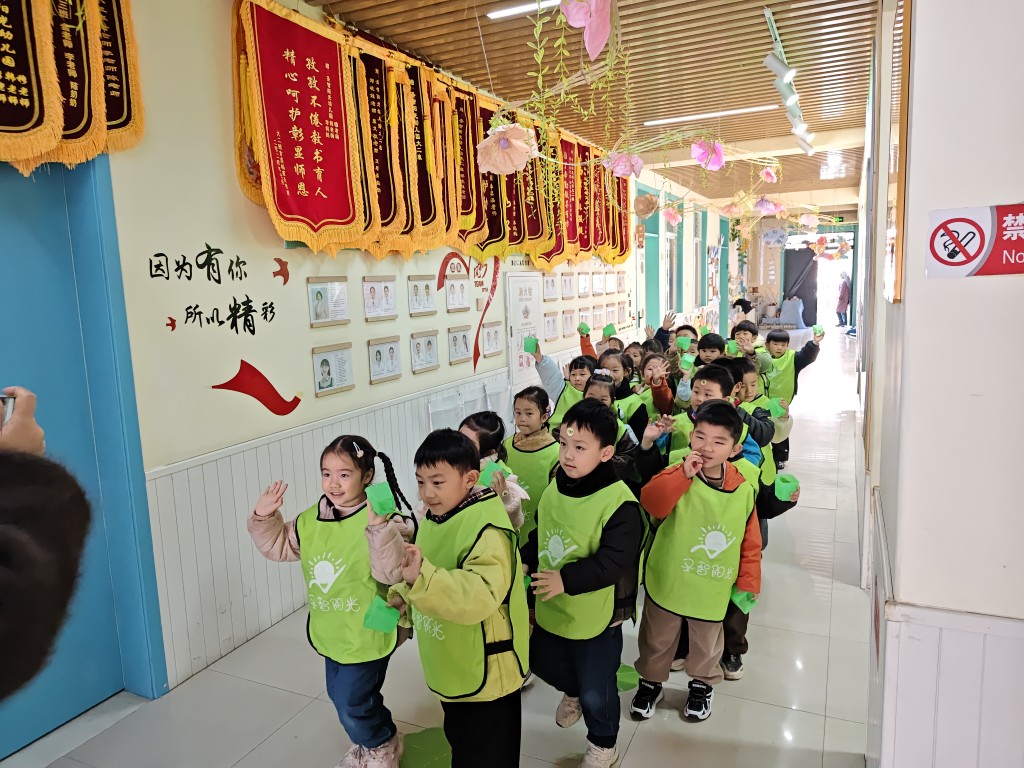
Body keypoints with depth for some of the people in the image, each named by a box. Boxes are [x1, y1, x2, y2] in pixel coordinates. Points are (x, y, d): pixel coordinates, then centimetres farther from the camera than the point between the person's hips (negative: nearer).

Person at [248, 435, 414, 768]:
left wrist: (379, 527, -48)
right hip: (331, 632, 8)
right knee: (341, 697, 24)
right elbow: (279, 546, 12)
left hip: (366, 635, -7)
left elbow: (391, 571, -35)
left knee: (352, 704, 5)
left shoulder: (382, 520, -25)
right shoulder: (311, 519, -1)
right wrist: (263, 518, -5)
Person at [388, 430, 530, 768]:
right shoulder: (435, 518, 1)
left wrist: (421, 578, -49)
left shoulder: (487, 529, -28)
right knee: (459, 740, 29)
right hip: (450, 666, 8)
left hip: (484, 671, -8)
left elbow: (481, 594, -40)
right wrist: (404, 591, -1)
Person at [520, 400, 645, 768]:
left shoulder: (619, 502, -26)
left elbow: (613, 561, -29)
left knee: (596, 690, 10)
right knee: (543, 664, 26)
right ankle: (573, 691, 59)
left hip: (595, 617, -6)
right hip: (550, 609, 7)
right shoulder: (554, 489, -4)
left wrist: (566, 580, -31)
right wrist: (526, 559, -4)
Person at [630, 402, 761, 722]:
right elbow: (651, 503, -34)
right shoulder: (678, 475, -16)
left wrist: (748, 584, 0)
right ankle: (651, 681, 45)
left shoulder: (744, 490, -9)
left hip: (713, 588, 2)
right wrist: (683, 474, -40)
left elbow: (750, 542, 0)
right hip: (667, 581, -1)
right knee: (657, 638, 19)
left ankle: (703, 683, 51)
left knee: (706, 642, 23)